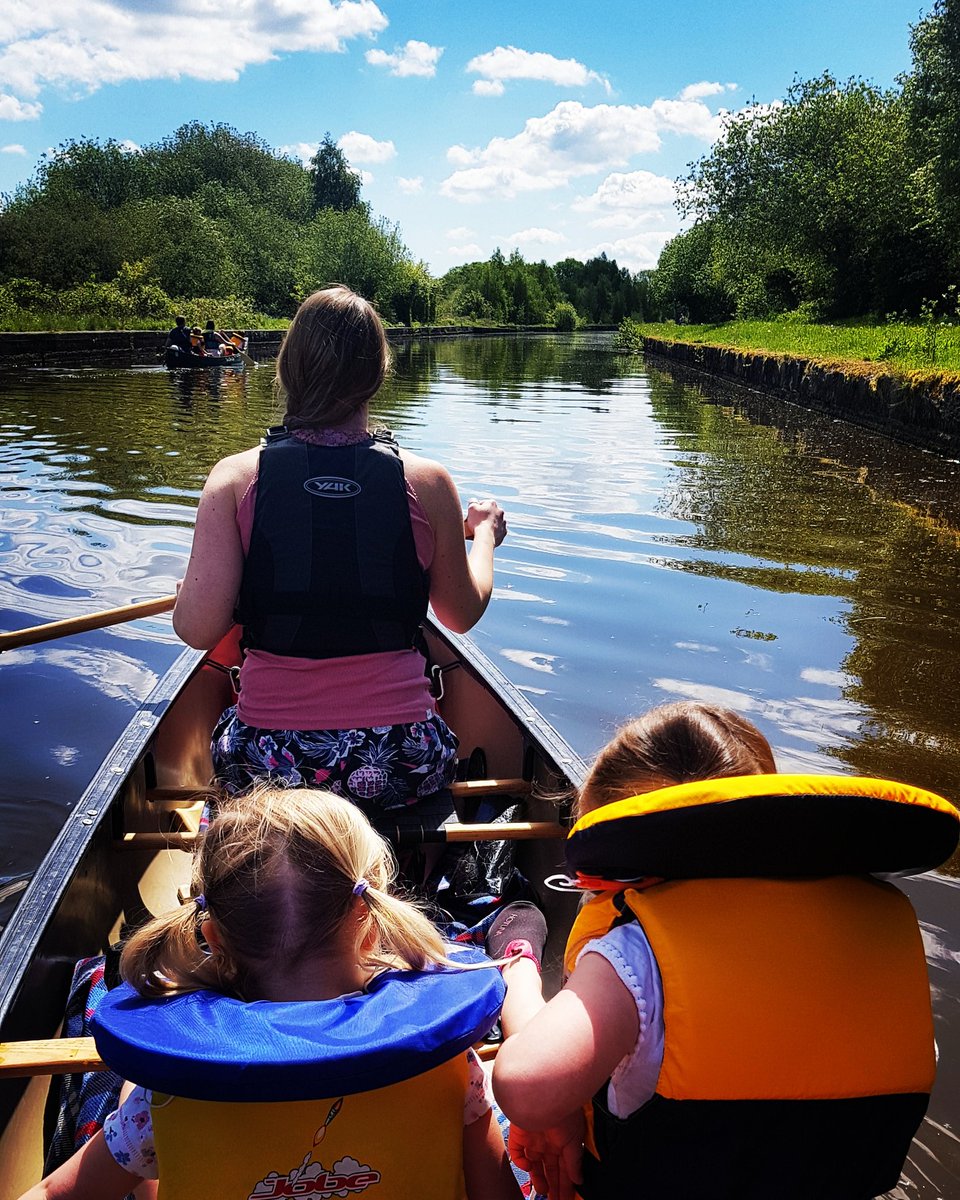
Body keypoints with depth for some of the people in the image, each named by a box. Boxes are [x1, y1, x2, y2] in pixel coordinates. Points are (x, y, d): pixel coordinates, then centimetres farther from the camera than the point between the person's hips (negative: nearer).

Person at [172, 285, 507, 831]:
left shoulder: (236, 477, -9)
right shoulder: (427, 481, -7)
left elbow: (197, 629, -14)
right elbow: (462, 614, 7)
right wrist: (484, 534, 27)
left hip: (267, 768, 1)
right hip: (398, 769, 0)